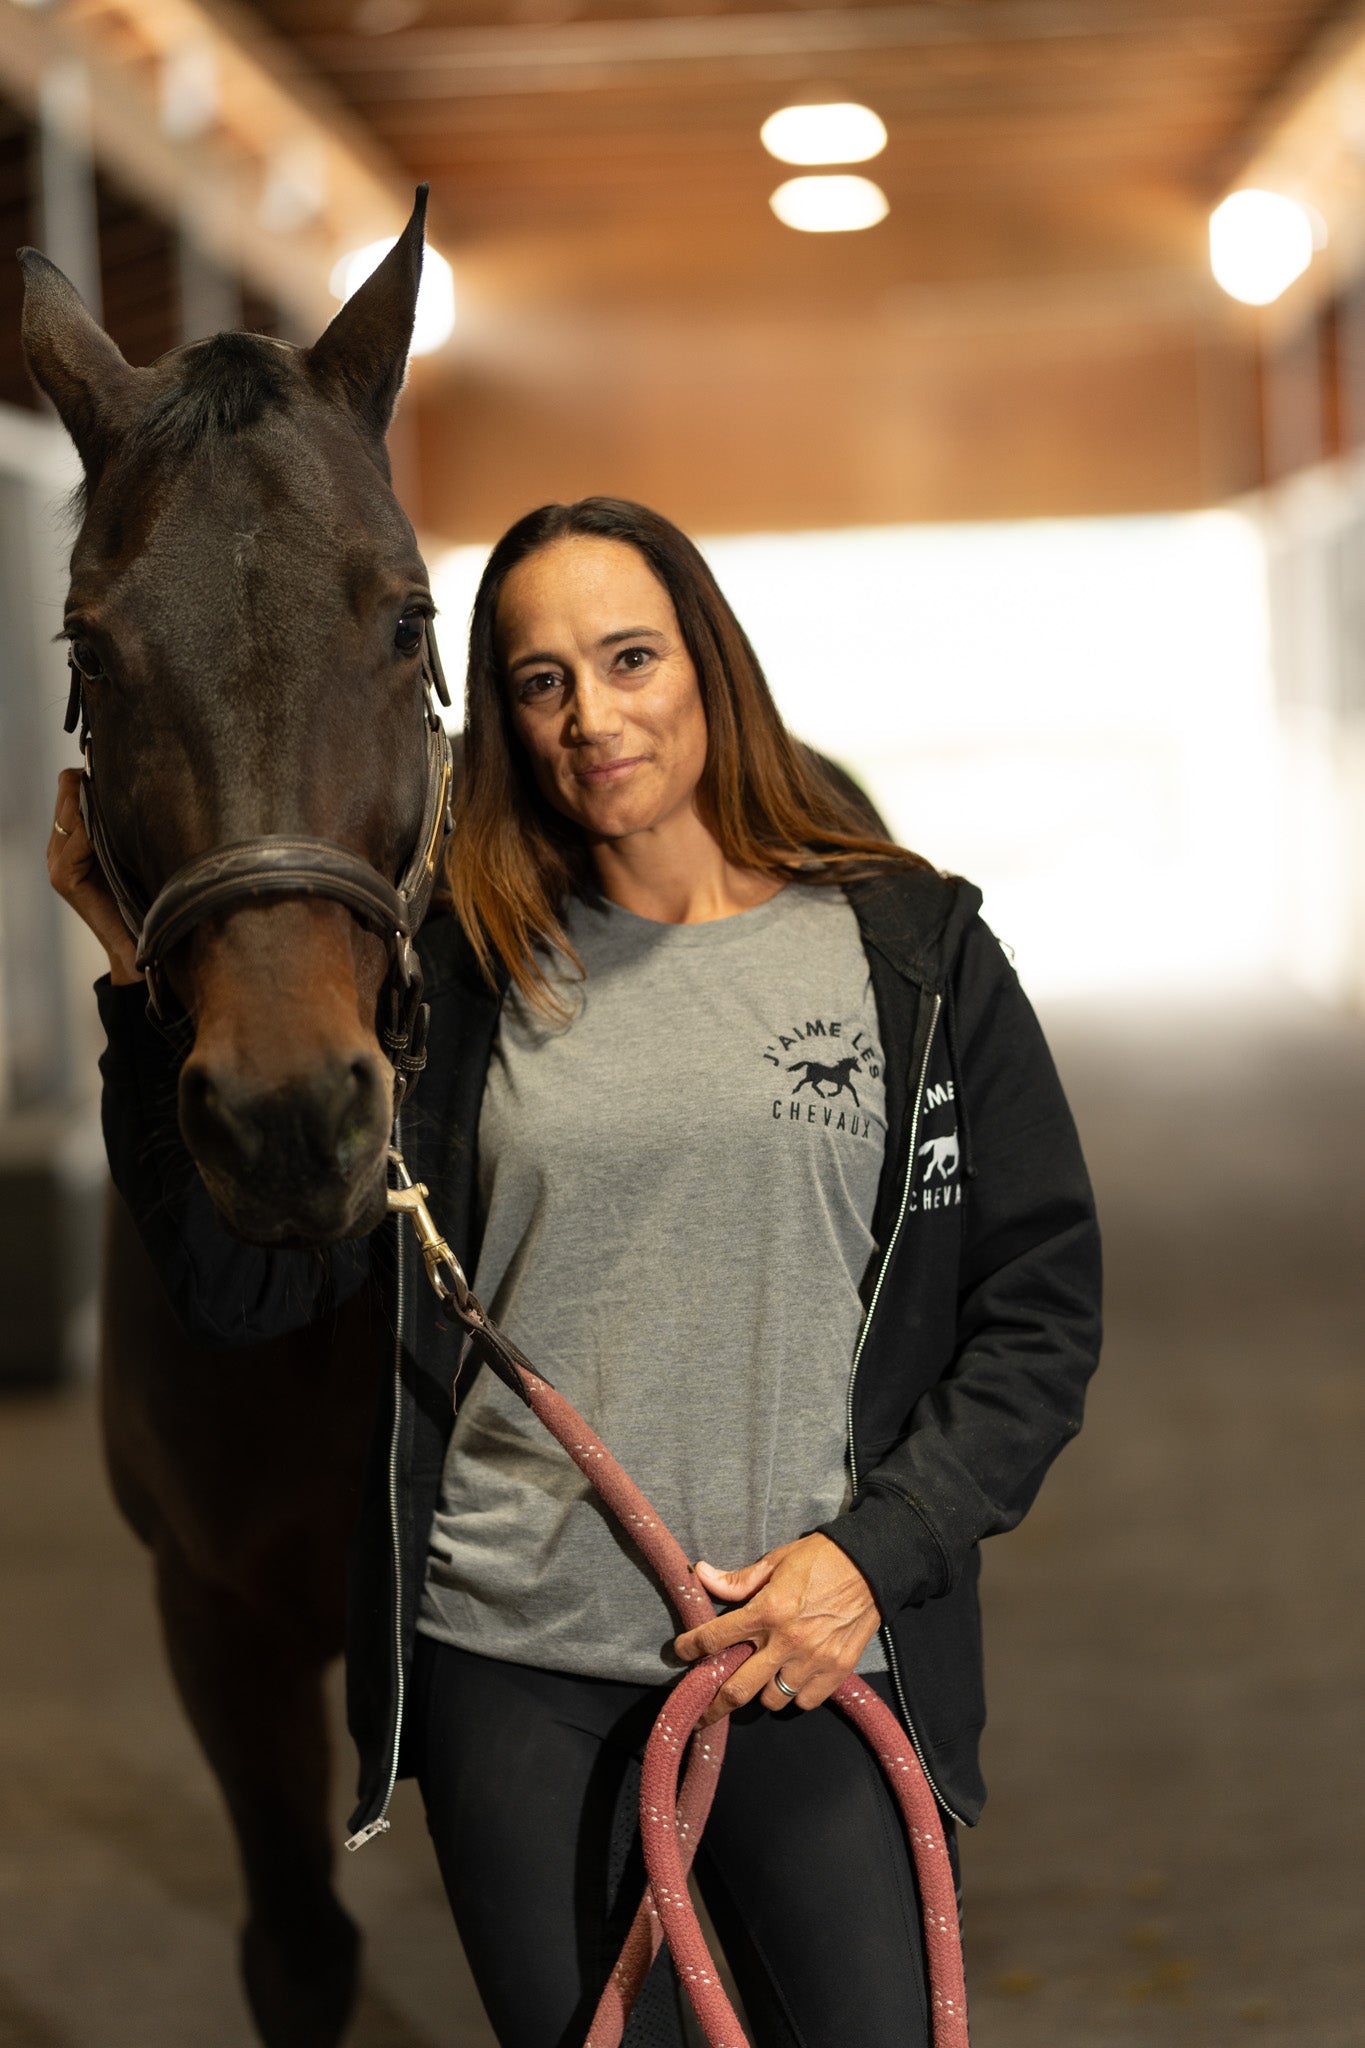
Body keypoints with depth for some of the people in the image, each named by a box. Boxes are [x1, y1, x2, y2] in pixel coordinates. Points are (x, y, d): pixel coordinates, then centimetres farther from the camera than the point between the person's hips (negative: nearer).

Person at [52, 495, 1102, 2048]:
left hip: (810, 1656, -1)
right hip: (510, 1666, 1)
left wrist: (874, 1551, -10)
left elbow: (1040, 1309, 2)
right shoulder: (460, 977, 3)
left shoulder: (914, 952, 1)